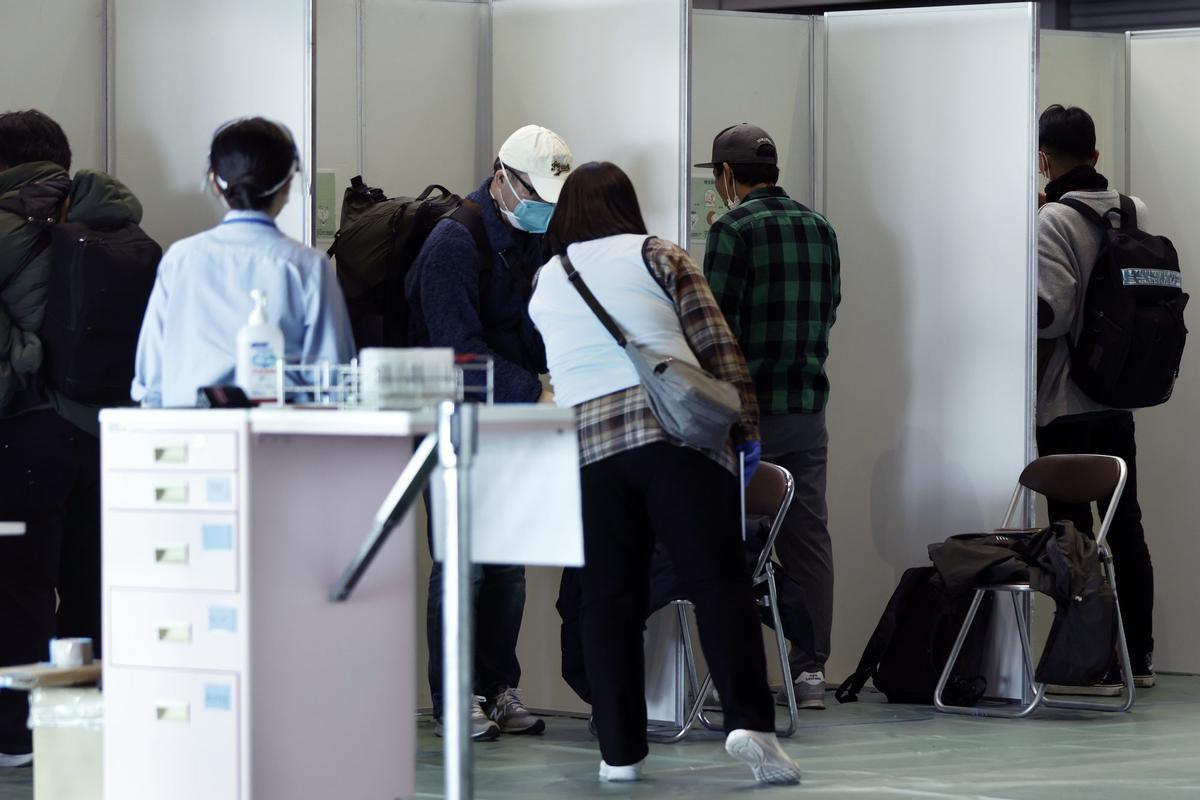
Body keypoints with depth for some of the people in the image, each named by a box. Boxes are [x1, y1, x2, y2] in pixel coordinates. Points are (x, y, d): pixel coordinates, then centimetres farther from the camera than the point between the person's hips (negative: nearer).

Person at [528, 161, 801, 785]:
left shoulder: (544, 283, 19)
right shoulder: (659, 258, 8)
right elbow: (719, 349, 2)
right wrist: (745, 429, 7)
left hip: (584, 443, 3)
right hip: (678, 434, -3)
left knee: (607, 598, 6)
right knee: (719, 581, -4)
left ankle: (620, 749, 4)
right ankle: (748, 720, -17)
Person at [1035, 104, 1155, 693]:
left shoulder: (1054, 220, -14)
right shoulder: (1135, 212, 6)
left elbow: (1050, 312, -20)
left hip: (1065, 402, -7)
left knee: (1073, 530, -3)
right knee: (1125, 523, 15)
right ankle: (1139, 656, 21)